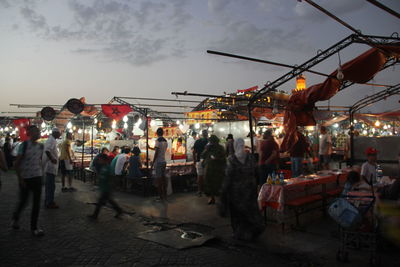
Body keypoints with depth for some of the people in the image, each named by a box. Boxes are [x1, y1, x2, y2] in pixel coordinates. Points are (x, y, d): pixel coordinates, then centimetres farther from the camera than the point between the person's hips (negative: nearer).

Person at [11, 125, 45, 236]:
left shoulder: (40, 146, 3)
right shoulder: (24, 145, -11)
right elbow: (17, 163, -10)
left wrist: (41, 173, 13)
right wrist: (20, 179, -12)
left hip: (37, 177, 4)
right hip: (25, 178, -4)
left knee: (37, 203, 4)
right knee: (23, 201, 10)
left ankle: (34, 227, 16)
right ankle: (15, 218, 41)